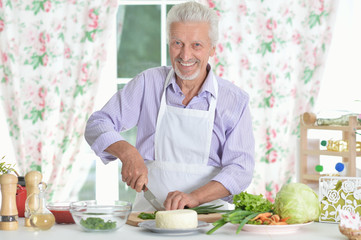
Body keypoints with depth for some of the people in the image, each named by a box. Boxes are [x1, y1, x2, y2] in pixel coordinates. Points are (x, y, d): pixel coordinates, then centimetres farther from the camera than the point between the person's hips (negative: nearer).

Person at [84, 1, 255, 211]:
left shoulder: (235, 100, 2)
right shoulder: (147, 83, 6)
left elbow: (240, 169, -4)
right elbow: (98, 125, 6)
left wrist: (194, 197, -21)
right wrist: (127, 152, -15)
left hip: (208, 212, -1)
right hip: (149, 209, 1)